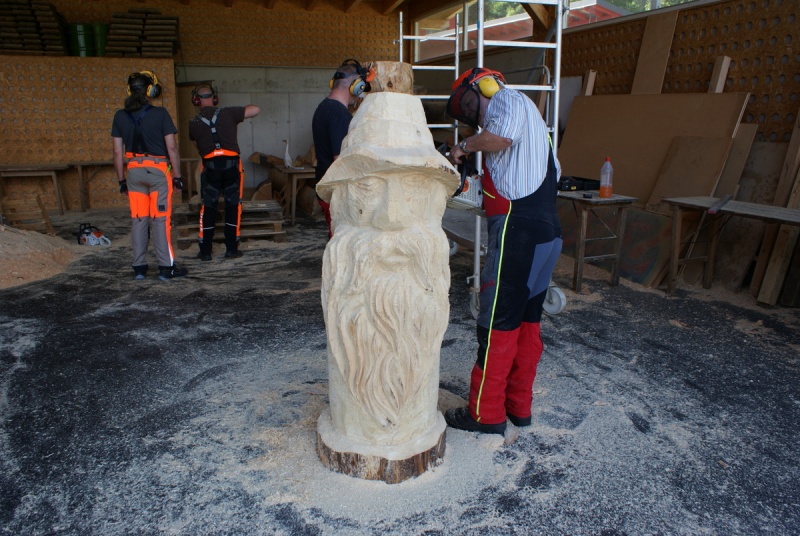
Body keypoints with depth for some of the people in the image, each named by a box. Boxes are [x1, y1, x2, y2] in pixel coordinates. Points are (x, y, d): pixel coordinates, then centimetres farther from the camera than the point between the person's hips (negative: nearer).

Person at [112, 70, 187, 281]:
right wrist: (177, 175, -2)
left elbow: (118, 152, 4)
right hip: (158, 170, -3)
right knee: (160, 220, 0)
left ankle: (139, 267, 12)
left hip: (134, 171, 3)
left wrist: (121, 179, 11)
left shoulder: (120, 116, 3)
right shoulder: (160, 114, -7)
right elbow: (172, 148, -9)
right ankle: (166, 267, 2)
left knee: (138, 220, 8)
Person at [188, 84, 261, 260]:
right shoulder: (228, 113, -1)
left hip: (210, 166, 1)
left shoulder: (194, 122, 5)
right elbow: (256, 110, -4)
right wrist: (243, 110, 16)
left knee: (208, 209, 10)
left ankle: (205, 251, 12)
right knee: (233, 207, 9)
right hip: (231, 164, -1)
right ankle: (231, 249, 11)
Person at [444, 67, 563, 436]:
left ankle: (486, 414, 8)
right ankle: (519, 406, 25)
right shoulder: (527, 116, 27)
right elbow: (553, 173, 28)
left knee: (498, 321, -3)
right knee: (527, 319, 14)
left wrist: (465, 145, -6)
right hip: (547, 231, 10)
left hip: (518, 229, -10)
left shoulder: (507, 99, -1)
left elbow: (499, 137, -24)